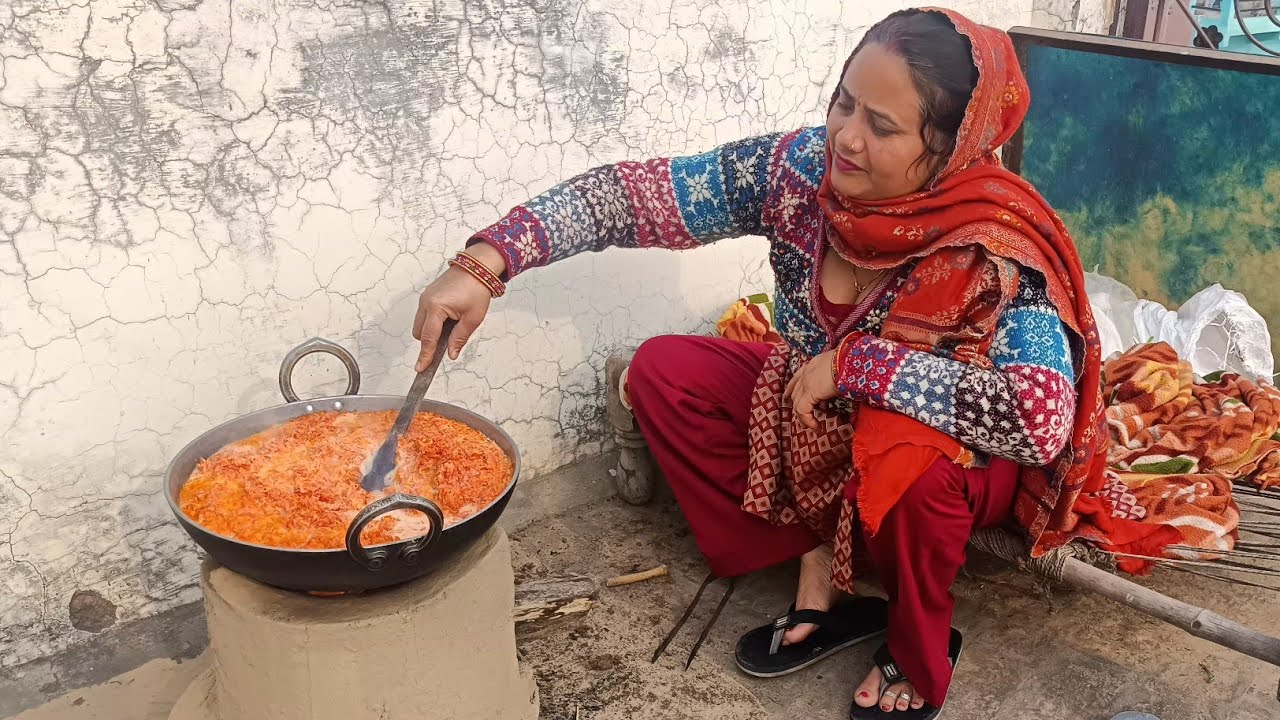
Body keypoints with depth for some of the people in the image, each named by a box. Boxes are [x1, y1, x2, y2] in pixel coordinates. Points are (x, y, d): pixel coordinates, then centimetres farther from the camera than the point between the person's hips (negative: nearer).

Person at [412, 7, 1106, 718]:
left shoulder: (993, 249, -32)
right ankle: (820, 570, -5)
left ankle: (920, 658, -7)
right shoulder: (802, 167, -20)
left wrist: (855, 359, -38)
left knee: (903, 456, -38)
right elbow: (630, 193, -20)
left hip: (957, 460, -5)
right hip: (816, 417, 5)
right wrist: (484, 262, -32)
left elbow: (1043, 416, -44)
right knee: (665, 373, -10)